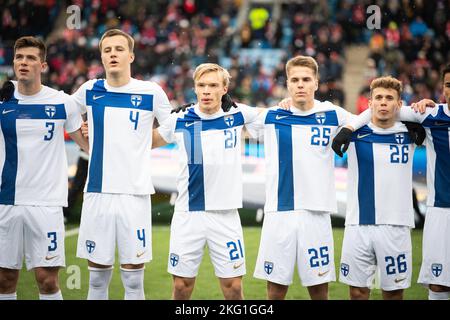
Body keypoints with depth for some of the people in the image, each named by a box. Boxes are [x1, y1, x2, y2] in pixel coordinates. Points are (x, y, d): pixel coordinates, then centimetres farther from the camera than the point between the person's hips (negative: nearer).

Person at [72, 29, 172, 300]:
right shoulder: (90, 91, 5)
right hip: (97, 194, 2)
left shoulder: (151, 92, -2)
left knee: (133, 281, 1)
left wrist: (141, 145, 8)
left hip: (135, 194, -2)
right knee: (97, 280, 7)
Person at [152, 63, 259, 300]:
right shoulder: (179, 120, 2)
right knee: (182, 287, 4)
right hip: (188, 215, 0)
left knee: (233, 287, 2)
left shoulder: (238, 115, 1)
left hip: (226, 215, 0)